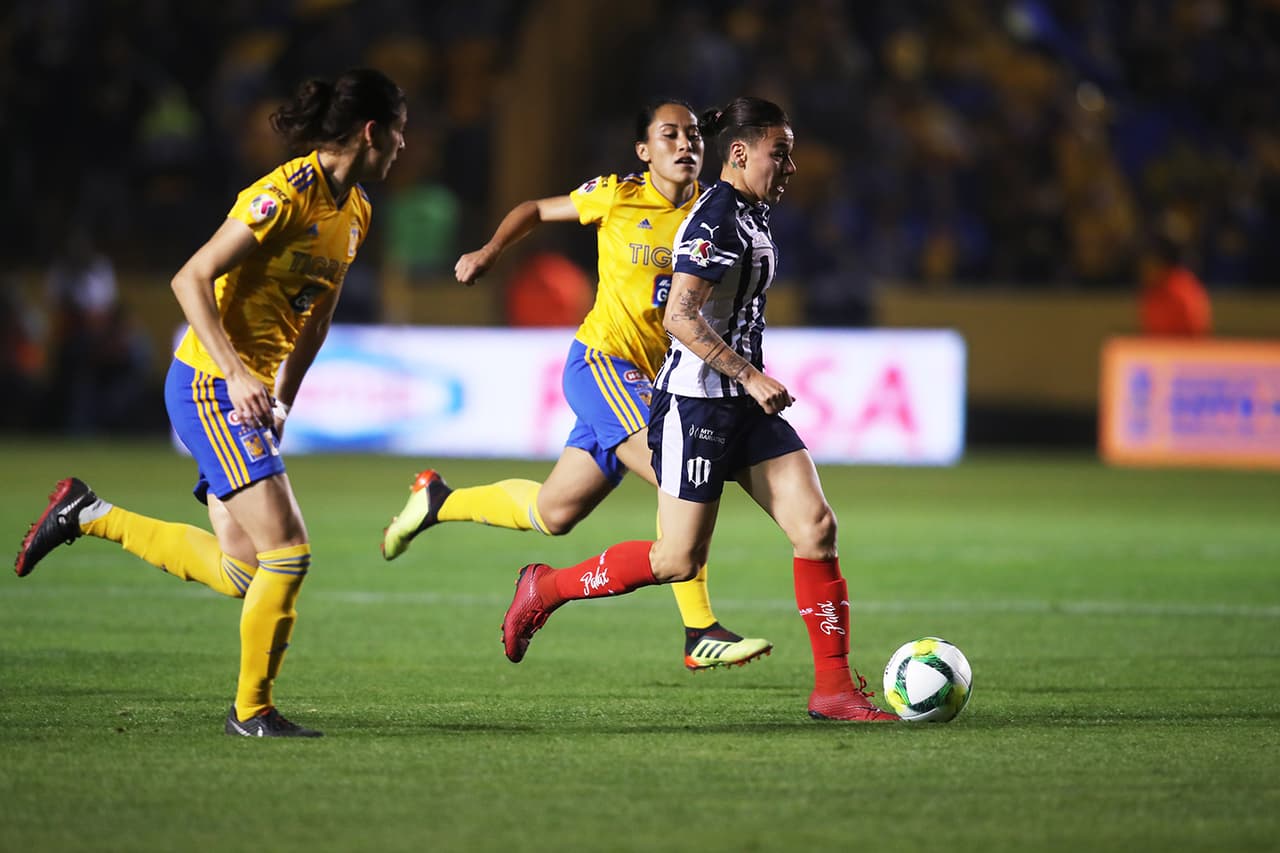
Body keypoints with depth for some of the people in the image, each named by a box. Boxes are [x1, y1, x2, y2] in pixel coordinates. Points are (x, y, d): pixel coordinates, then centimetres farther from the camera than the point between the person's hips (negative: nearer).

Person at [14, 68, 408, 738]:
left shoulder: (354, 210, 10)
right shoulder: (286, 195, -18)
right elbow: (190, 281, -20)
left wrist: (283, 401, 16)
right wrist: (239, 374, -26)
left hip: (247, 395, 9)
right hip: (210, 386, -9)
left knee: (241, 573, 6)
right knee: (287, 554, -12)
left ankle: (88, 515, 20)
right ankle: (252, 710, 3)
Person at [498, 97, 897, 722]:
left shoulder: (750, 215, 14)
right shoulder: (716, 219, -16)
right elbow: (680, 317, -24)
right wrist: (750, 377, -23)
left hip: (742, 408, 9)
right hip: (695, 405, -9)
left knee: (816, 527, -4)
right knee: (679, 560, -5)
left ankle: (834, 687, -3)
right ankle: (545, 589, 16)